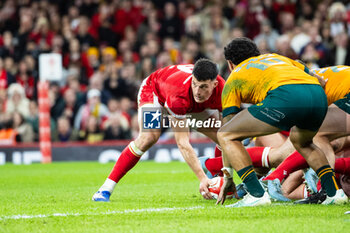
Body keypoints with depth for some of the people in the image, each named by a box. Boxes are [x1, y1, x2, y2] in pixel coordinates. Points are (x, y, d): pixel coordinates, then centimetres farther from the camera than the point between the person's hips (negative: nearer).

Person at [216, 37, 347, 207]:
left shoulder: (234, 79, 27)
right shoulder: (275, 57, 40)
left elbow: (227, 131, 24)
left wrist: (227, 177, 26)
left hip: (286, 96, -6)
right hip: (320, 95, 6)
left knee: (224, 135, 7)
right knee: (301, 141, 37)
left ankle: (256, 194, -3)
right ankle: (334, 192, 23)